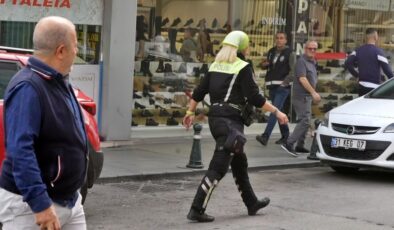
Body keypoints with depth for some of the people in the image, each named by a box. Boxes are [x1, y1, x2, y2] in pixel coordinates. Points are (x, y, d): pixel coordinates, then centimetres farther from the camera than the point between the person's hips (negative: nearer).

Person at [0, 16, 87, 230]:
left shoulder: (60, 83, 10)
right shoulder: (27, 88, -21)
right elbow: (20, 151, -29)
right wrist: (40, 204, -32)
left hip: (70, 200, 9)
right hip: (30, 203, -9)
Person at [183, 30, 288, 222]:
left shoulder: (215, 66, 12)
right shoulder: (243, 67, -8)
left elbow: (199, 92, 14)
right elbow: (254, 97, -13)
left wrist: (190, 111, 26)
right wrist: (276, 112, -7)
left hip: (215, 117, 9)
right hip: (230, 120, -9)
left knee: (239, 162, 21)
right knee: (218, 167, -8)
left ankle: (252, 203, 33)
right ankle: (196, 210, -11)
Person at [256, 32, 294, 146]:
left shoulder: (289, 53, -4)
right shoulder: (271, 52, 14)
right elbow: (267, 66, 25)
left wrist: (285, 82, -18)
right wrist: (264, 64, 1)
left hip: (283, 87, -7)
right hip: (272, 86, 7)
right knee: (279, 111, 12)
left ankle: (265, 137, -26)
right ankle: (285, 135, 24)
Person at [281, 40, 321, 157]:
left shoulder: (312, 62, 17)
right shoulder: (301, 61, -13)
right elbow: (302, 79, -22)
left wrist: (313, 94, 19)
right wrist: (313, 92, -25)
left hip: (307, 96, 10)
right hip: (301, 96, -10)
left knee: (304, 121, 13)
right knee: (305, 121, -15)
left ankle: (300, 146, 19)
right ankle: (289, 143, -17)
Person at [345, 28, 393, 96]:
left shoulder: (358, 50, 6)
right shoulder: (378, 51, -11)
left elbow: (347, 63, 2)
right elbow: (387, 69, -15)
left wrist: (356, 75, 11)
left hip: (362, 86, 6)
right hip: (374, 87, -6)